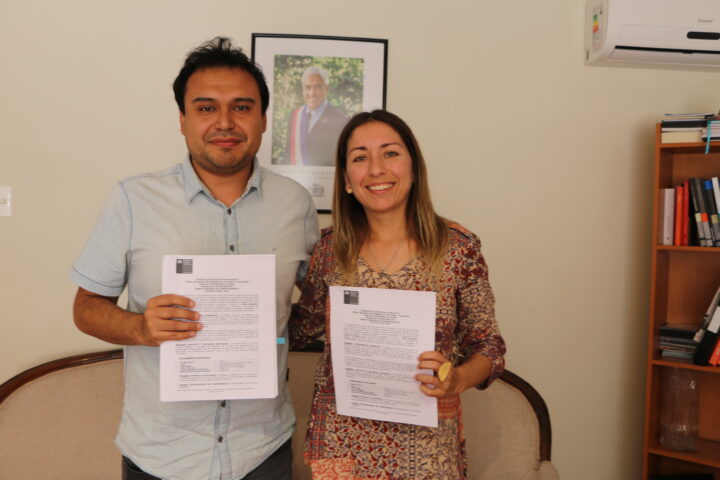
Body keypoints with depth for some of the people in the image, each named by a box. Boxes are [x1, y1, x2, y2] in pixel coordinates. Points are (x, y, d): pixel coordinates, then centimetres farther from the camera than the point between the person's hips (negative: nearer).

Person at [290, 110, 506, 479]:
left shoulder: (459, 248, -10)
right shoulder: (329, 248, -6)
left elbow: (487, 344, -2)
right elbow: (304, 325, 7)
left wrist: (458, 379, -21)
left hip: (425, 446, -1)